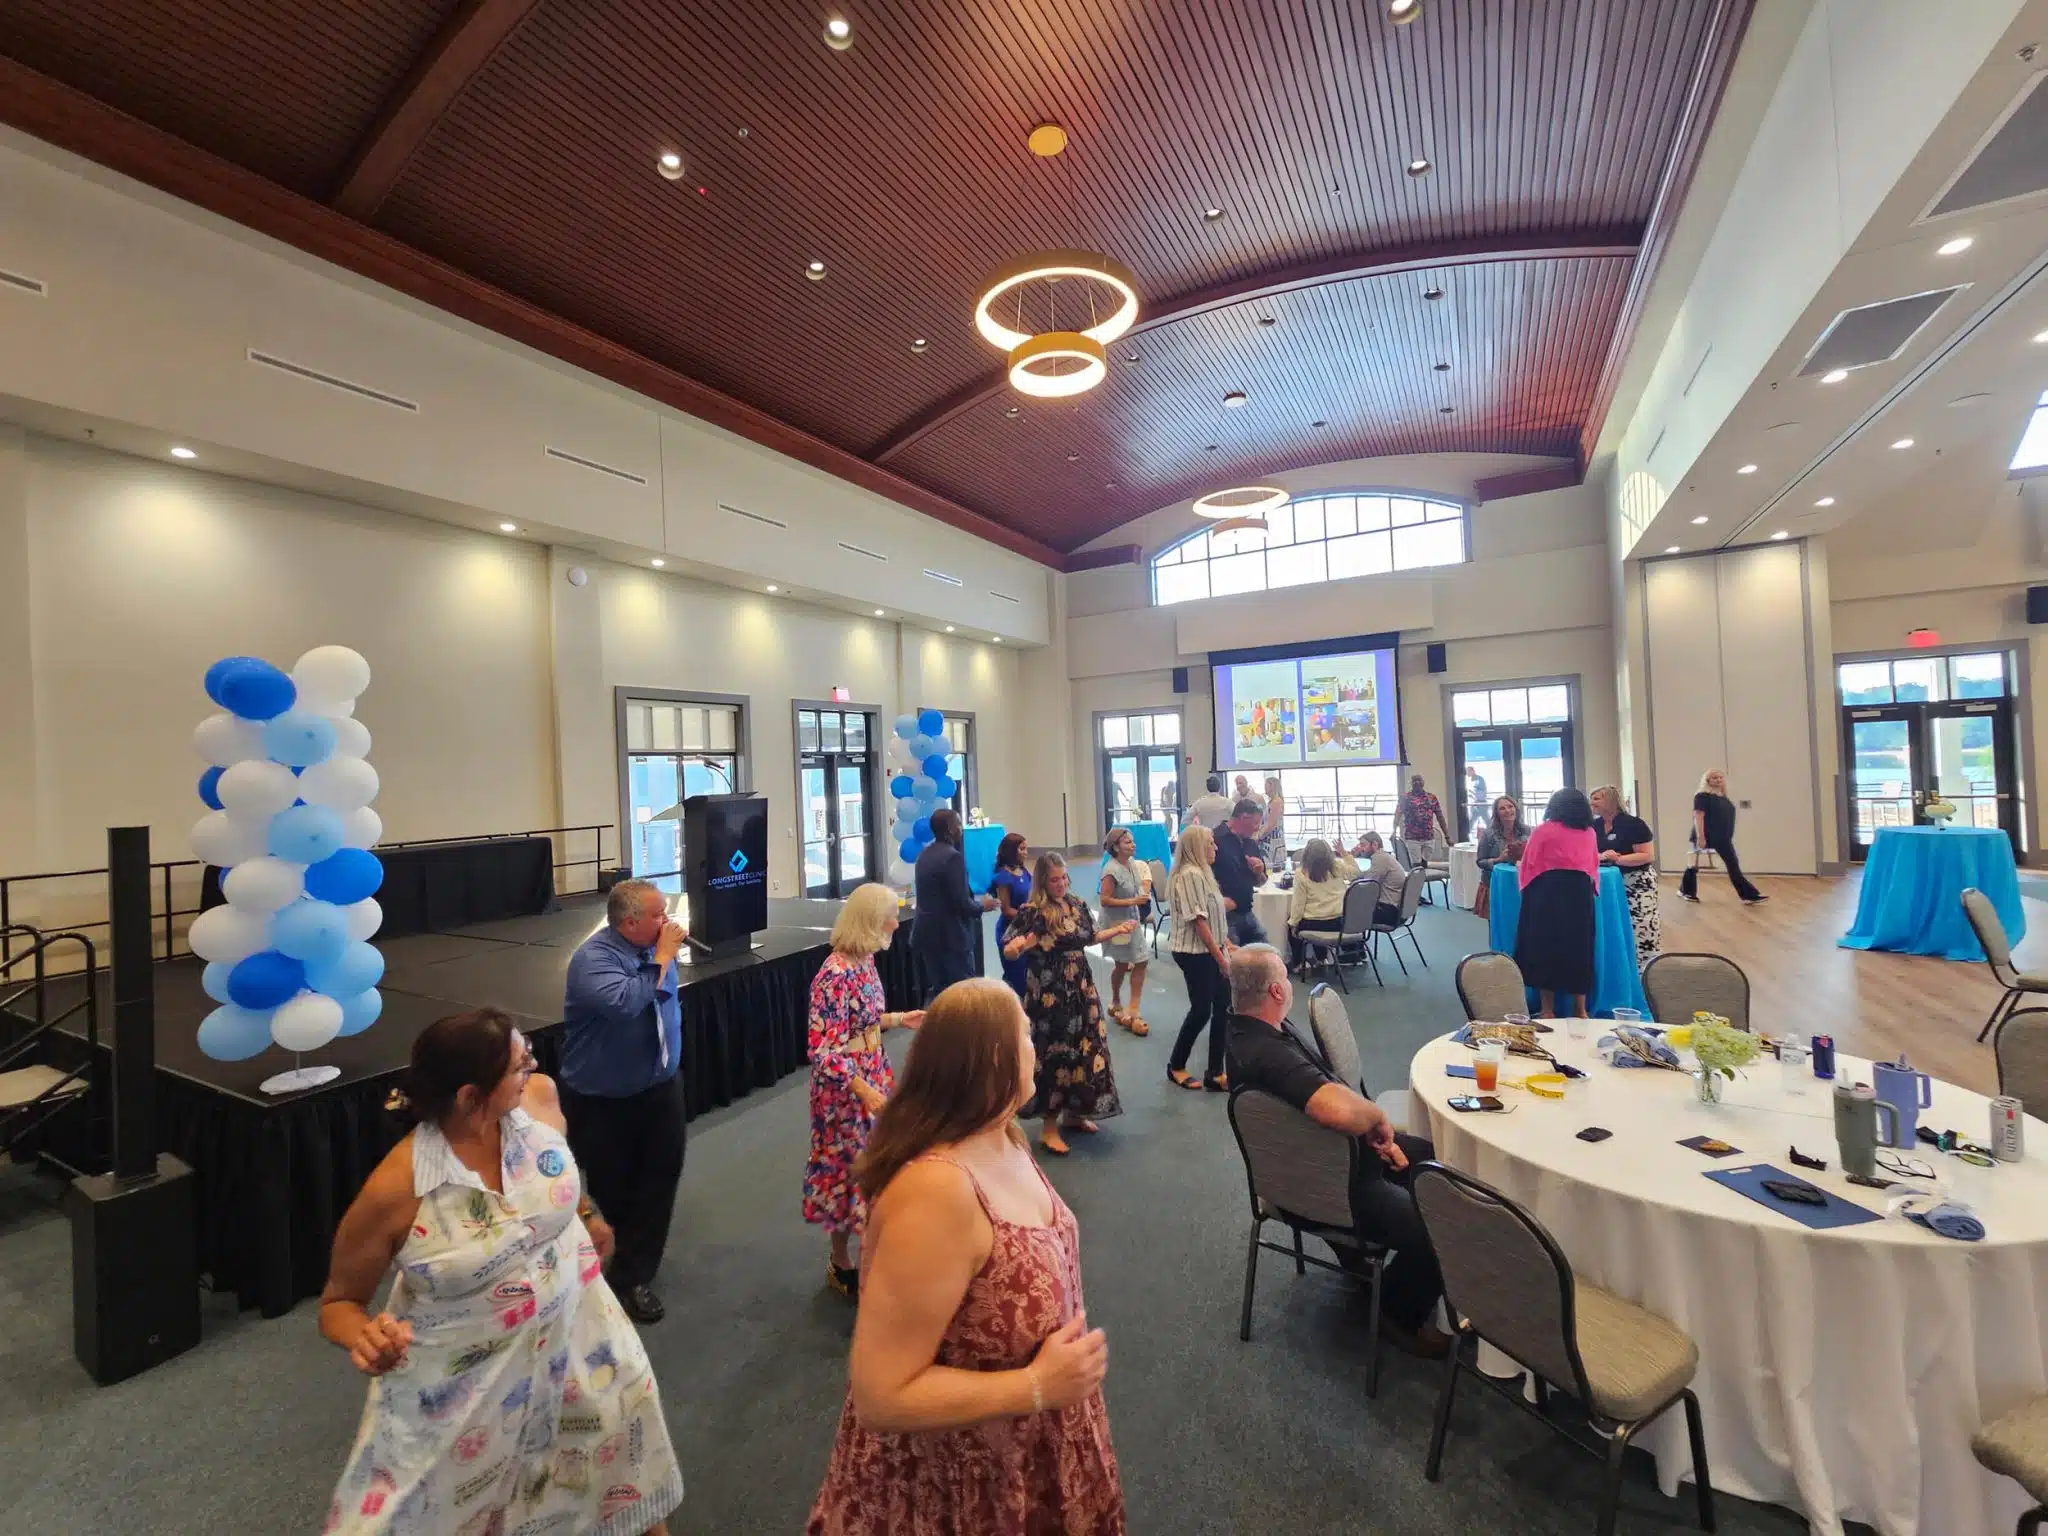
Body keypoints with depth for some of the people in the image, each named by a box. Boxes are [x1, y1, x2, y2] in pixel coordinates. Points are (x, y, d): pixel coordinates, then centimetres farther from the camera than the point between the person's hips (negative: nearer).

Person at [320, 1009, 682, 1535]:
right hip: (464, 1377, -4)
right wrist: (363, 1338, -31)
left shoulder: (539, 1096, -19)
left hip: (571, 1324, 5)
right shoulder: (395, 1190, -29)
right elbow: (338, 1302, -11)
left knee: (624, 1419, 22)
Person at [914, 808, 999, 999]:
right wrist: (981, 905, -2)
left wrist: (974, 900, 20)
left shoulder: (924, 854, 10)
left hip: (928, 933, 9)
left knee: (936, 990, 13)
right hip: (949, 935, -9)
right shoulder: (953, 857, -18)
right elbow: (961, 903, -21)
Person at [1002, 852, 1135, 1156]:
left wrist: (1118, 930, 10)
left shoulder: (1077, 905, 5)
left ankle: (1073, 1113, 32)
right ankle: (1049, 1126, 14)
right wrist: (1017, 945, -40)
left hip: (1080, 989, 7)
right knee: (1055, 1053, -1)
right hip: (1049, 994, -7)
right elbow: (1010, 950, -18)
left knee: (1083, 1048, 13)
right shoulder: (1032, 912, -15)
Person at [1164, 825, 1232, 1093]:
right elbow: (1198, 920, -22)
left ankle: (1215, 1073, 16)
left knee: (1223, 1006, 8)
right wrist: (1220, 956, -18)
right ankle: (1176, 1066, 20)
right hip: (1195, 953, -10)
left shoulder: (1201, 872, 12)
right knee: (1202, 1010, 0)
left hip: (1209, 951, 10)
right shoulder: (1190, 874, -19)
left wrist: (1225, 945, 15)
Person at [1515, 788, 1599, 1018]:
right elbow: (1594, 865, 23)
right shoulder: (1589, 833, 12)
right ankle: (1580, 1009, 19)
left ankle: (1548, 1010, 6)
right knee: (1579, 947, 12)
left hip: (1547, 892, -3)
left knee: (1545, 947, 3)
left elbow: (1528, 865, 2)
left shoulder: (1543, 831, 1)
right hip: (1580, 893, 3)